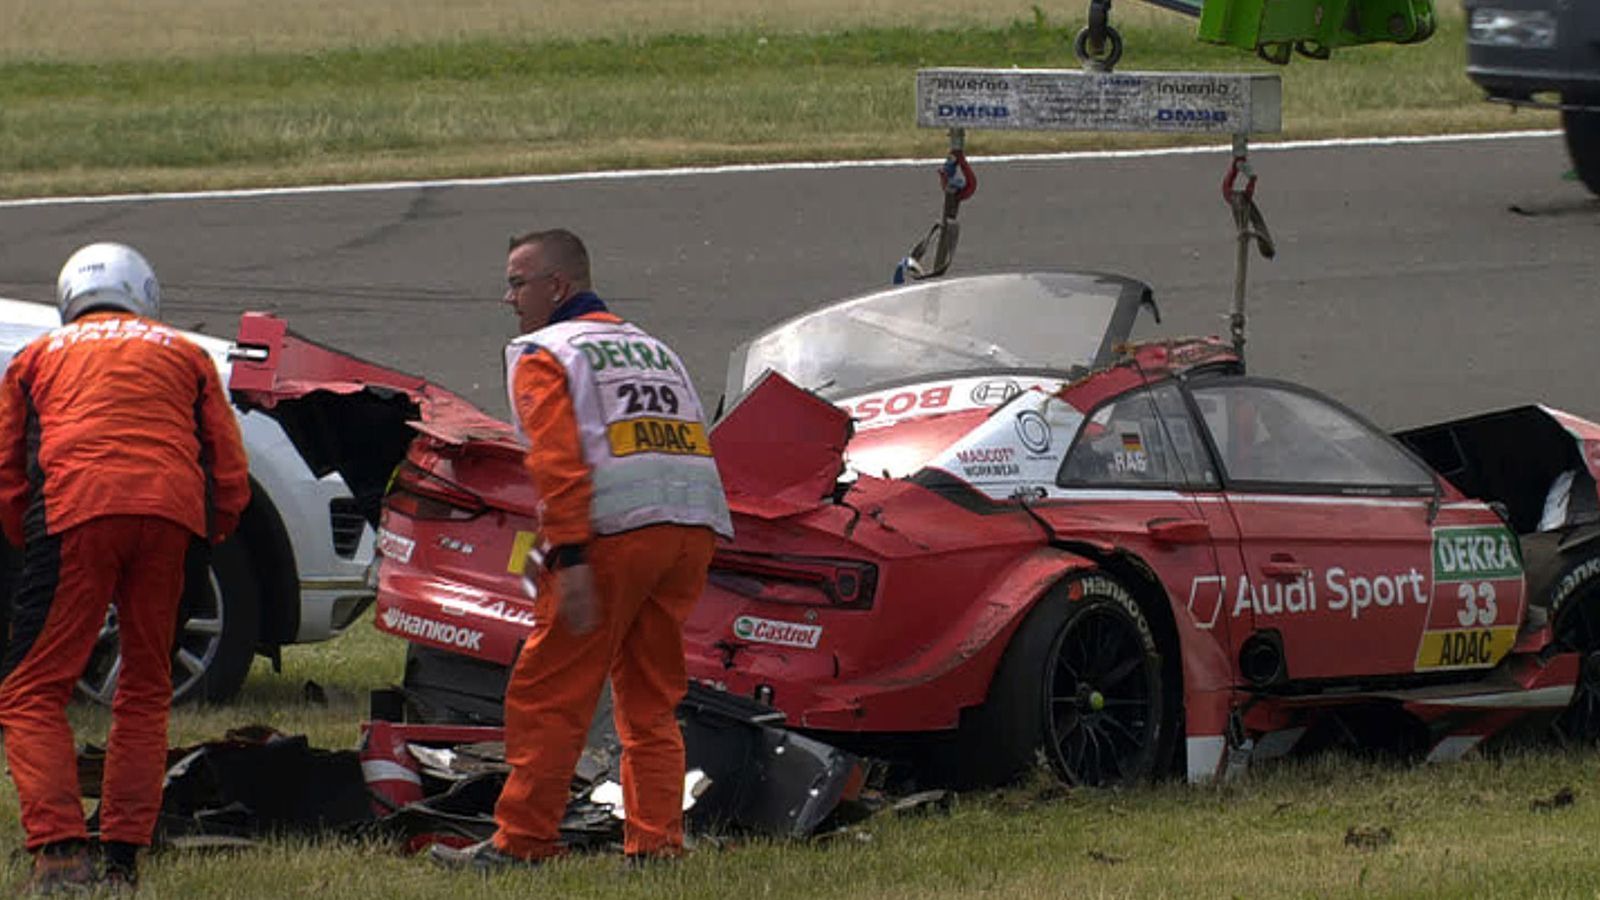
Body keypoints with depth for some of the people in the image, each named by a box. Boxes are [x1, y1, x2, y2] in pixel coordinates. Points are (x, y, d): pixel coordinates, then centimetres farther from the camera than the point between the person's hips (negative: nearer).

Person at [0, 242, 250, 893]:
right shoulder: (184, 356, 26)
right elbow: (230, 476, 20)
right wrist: (205, 537, 33)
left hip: (74, 508, -2)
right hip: (172, 510, 2)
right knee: (145, 693, 15)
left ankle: (60, 850, -16)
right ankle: (123, 858, 10)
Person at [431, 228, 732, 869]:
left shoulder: (543, 354, 3)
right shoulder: (651, 347, 25)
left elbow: (559, 460, -11)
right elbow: (690, 445, 19)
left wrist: (569, 558, -17)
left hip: (614, 530, -7)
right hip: (695, 530, 7)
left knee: (548, 693, 1)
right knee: (650, 700, 14)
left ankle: (523, 841, 1)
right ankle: (655, 842, 7)